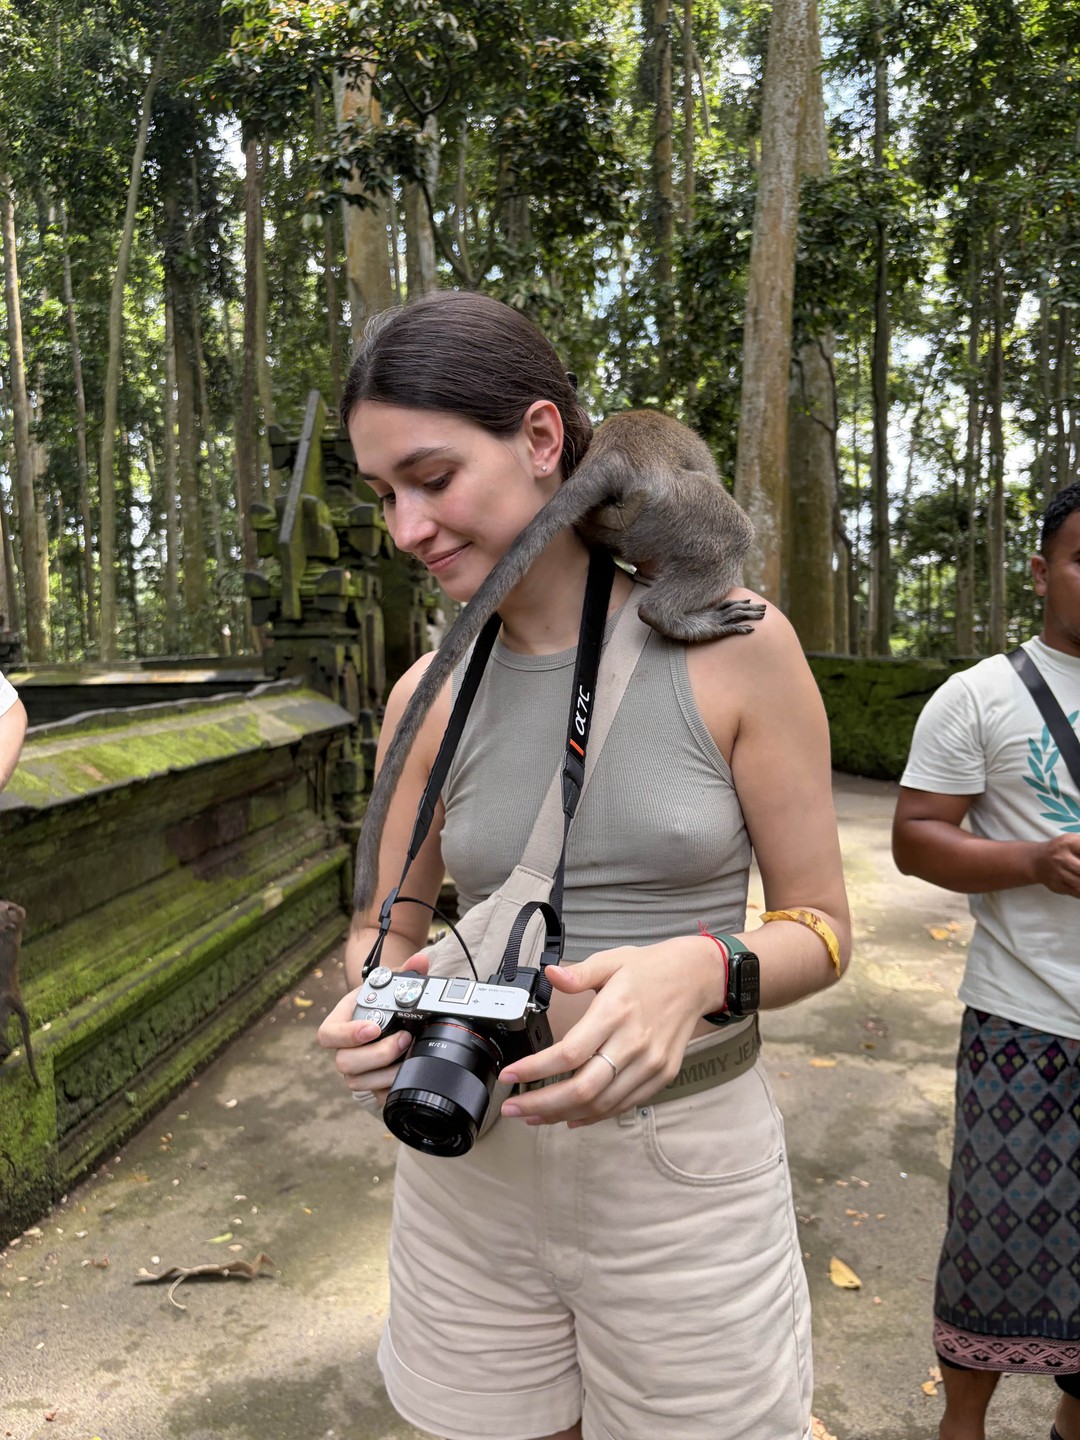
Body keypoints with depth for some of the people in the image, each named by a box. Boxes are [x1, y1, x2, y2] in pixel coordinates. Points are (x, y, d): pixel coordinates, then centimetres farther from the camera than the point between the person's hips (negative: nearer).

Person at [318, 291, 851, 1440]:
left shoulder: (735, 645, -12)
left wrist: (697, 972, -27)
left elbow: (821, 930, -6)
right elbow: (385, 926, 8)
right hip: (471, 1157, 3)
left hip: (686, 1171, -2)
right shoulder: (430, 697, -3)